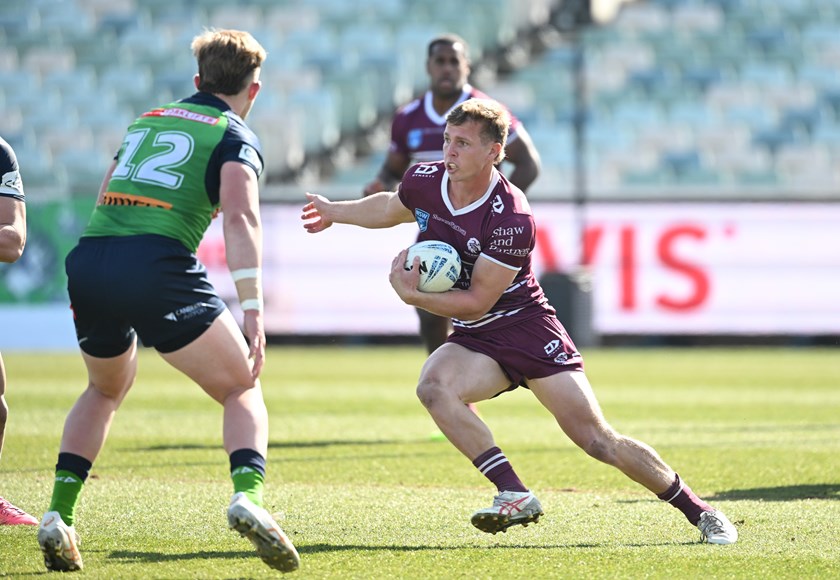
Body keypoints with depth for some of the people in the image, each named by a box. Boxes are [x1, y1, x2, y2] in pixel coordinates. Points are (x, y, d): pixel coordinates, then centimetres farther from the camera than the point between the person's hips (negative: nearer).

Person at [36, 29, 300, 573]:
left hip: (86, 261, 6)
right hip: (157, 266, -6)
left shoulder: (148, 119, 28)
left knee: (105, 390, 30)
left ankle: (59, 515, 17)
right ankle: (248, 495, -22)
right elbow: (240, 217, -9)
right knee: (243, 390, 5)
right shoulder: (236, 137, 9)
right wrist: (253, 309, -17)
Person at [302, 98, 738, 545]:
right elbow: (392, 208, 21)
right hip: (475, 341, 5)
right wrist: (335, 212, 34)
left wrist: (412, 295, -25)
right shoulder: (423, 181, -6)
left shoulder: (511, 219, -25)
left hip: (528, 330, -5)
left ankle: (699, 511, 6)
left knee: (600, 441, -10)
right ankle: (514, 496, -25)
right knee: (433, 386, -29)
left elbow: (476, 303, -20)